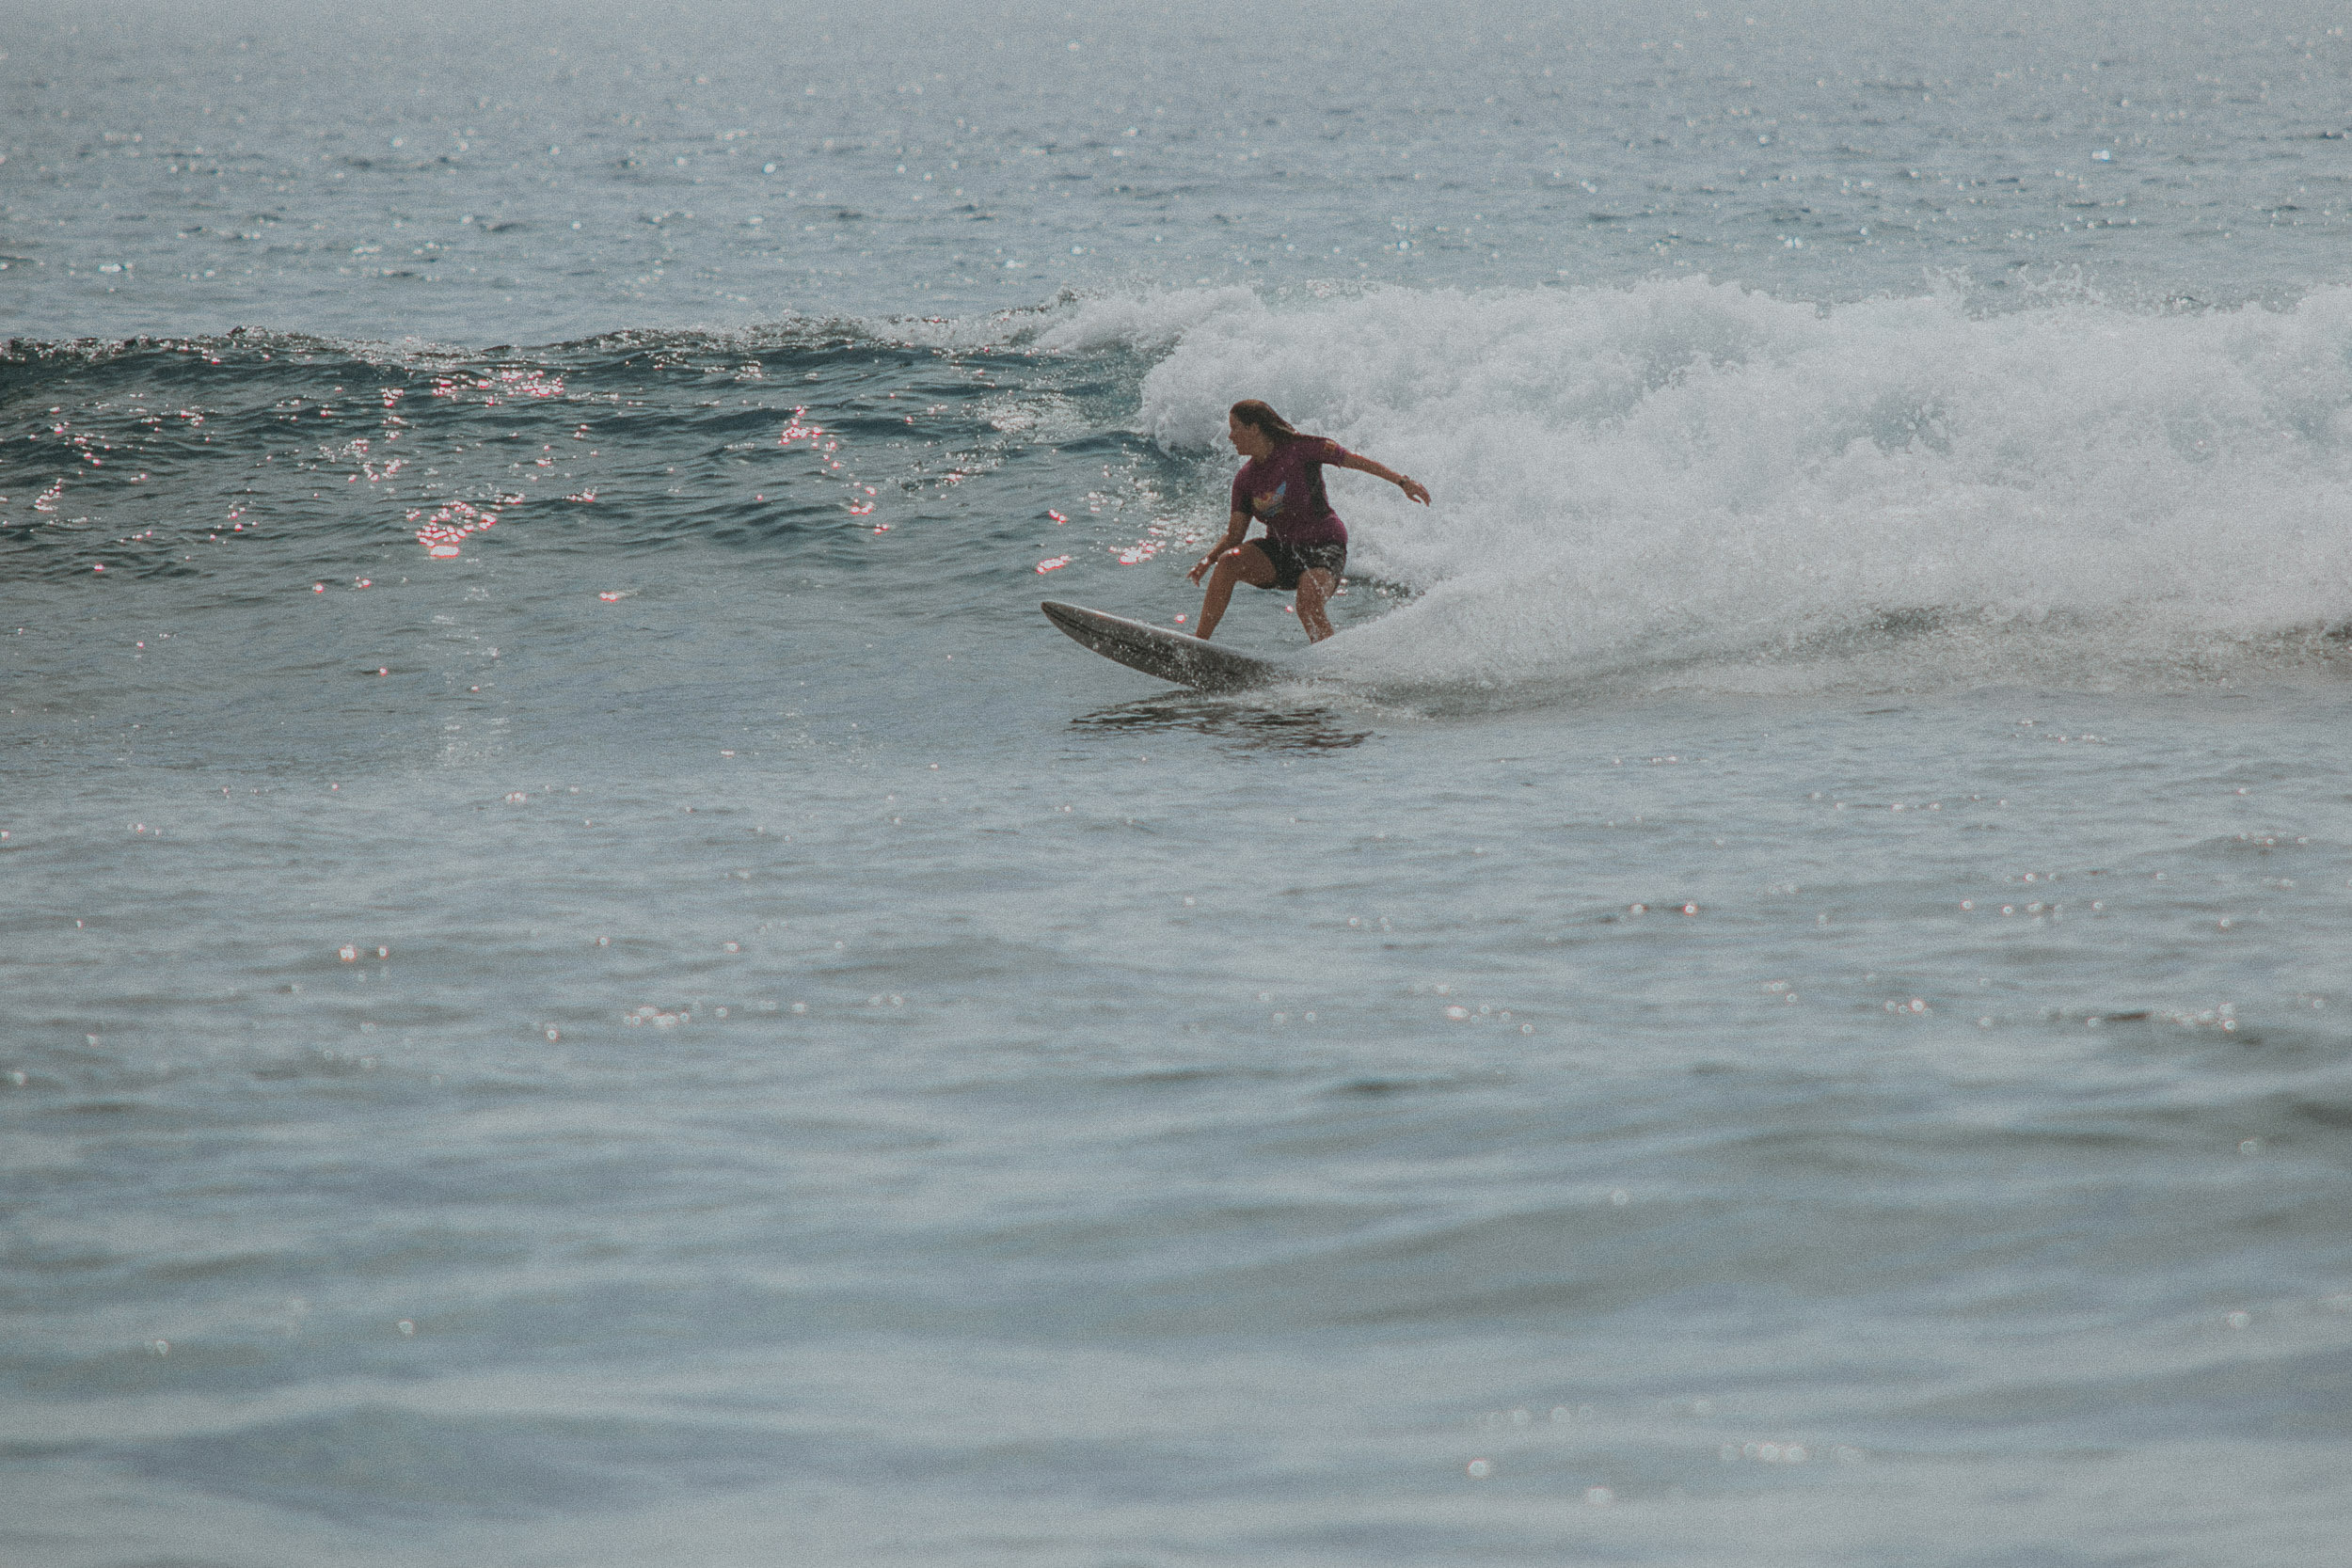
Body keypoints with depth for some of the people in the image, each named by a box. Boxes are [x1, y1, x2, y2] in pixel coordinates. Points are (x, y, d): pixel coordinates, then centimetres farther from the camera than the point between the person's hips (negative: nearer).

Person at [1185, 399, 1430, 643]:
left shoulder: (1298, 449, -11)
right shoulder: (1245, 479, 5)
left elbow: (1353, 460, -9)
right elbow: (1235, 534, 5)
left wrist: (1402, 481, -14)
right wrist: (1206, 561, -13)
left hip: (1322, 543, -5)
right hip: (1280, 550, 5)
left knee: (1308, 606, -32)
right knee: (1228, 562, -21)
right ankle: (1198, 642, -19)